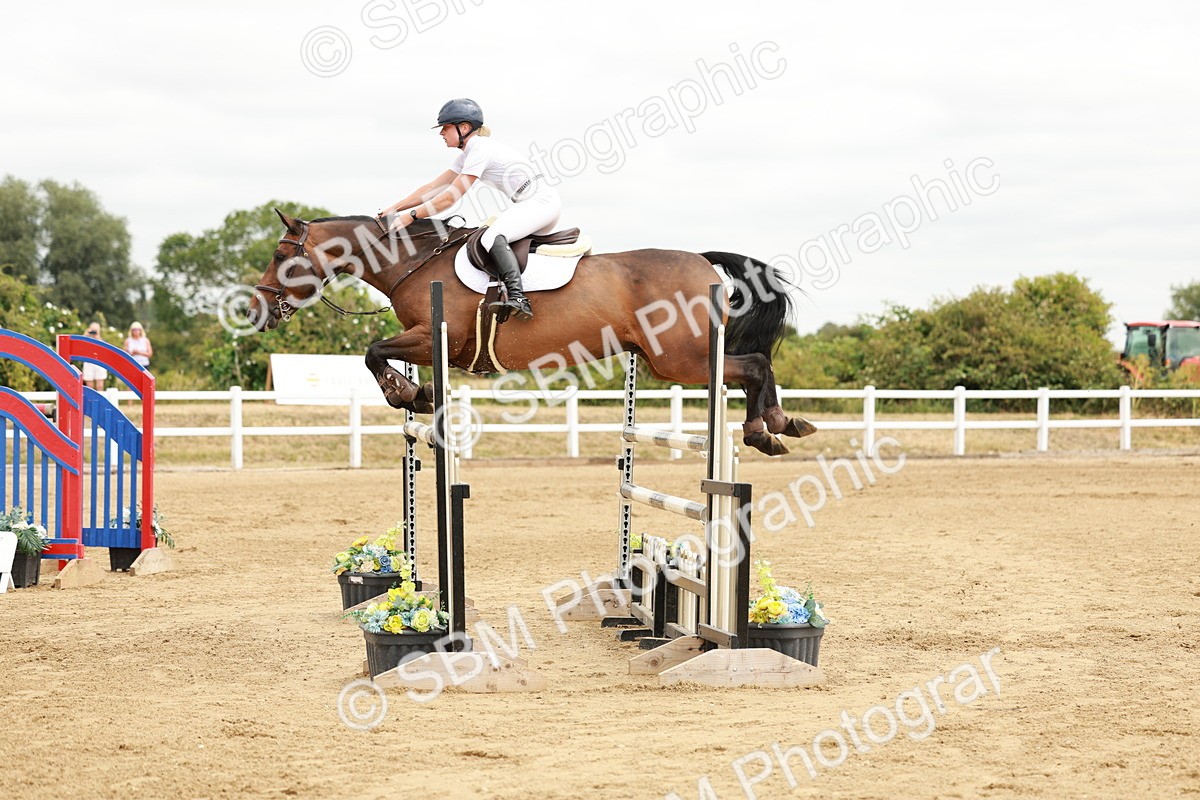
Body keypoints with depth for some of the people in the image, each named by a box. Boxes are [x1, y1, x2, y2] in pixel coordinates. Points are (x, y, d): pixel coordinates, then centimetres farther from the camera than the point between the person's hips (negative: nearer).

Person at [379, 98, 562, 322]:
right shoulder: (467, 155, 16)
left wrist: (412, 215, -12)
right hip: (529, 205, 11)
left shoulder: (480, 150, -14)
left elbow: (450, 197, -16)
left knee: (493, 237, -28)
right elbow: (433, 188, 18)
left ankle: (518, 298, -42)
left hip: (542, 202, -11)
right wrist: (393, 209, 13)